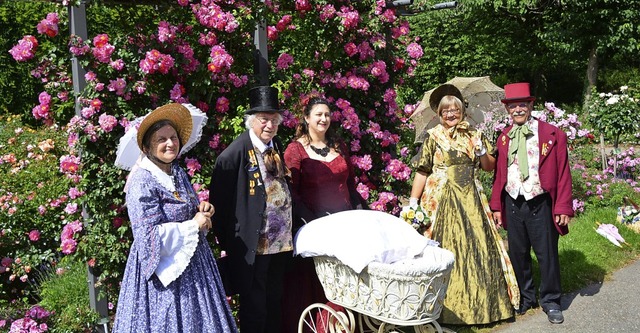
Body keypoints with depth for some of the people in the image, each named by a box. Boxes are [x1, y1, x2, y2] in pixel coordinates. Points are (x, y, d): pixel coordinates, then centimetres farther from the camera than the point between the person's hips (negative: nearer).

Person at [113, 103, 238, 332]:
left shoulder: (178, 173, 7)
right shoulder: (142, 181, -17)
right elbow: (150, 235, -23)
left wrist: (202, 210, -2)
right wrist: (193, 225, -16)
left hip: (193, 263, 8)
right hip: (165, 266, -8)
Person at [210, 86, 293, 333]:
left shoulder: (276, 146, 8)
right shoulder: (234, 154, -15)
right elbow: (220, 201, -13)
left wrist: (290, 230, 11)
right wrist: (226, 243, -10)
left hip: (281, 242, 7)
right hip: (252, 245, -7)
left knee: (275, 303, 19)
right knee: (254, 307, 6)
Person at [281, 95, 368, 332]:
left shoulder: (338, 146, 13)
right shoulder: (295, 149, -3)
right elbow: (290, 191, -8)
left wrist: (359, 207, 7)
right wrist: (310, 220, -15)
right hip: (313, 224, -4)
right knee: (313, 279, 0)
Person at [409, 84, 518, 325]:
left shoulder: (475, 135, 10)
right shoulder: (433, 137, 0)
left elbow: (490, 167, 14)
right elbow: (422, 171, -2)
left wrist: (482, 152, -6)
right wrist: (413, 202, -8)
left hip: (471, 199, 3)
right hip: (442, 201, -3)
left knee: (476, 248, 4)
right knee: (445, 250, -1)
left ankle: (480, 303, 18)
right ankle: (449, 307, 11)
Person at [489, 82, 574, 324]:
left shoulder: (552, 134, -4)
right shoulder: (504, 138, 7)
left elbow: (563, 173, -5)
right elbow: (499, 173, 9)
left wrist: (563, 208, -9)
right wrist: (497, 205, 6)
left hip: (540, 203, -3)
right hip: (513, 204, 4)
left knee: (547, 254, 5)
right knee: (517, 253, 12)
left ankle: (551, 302, 22)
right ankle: (525, 298, 29)